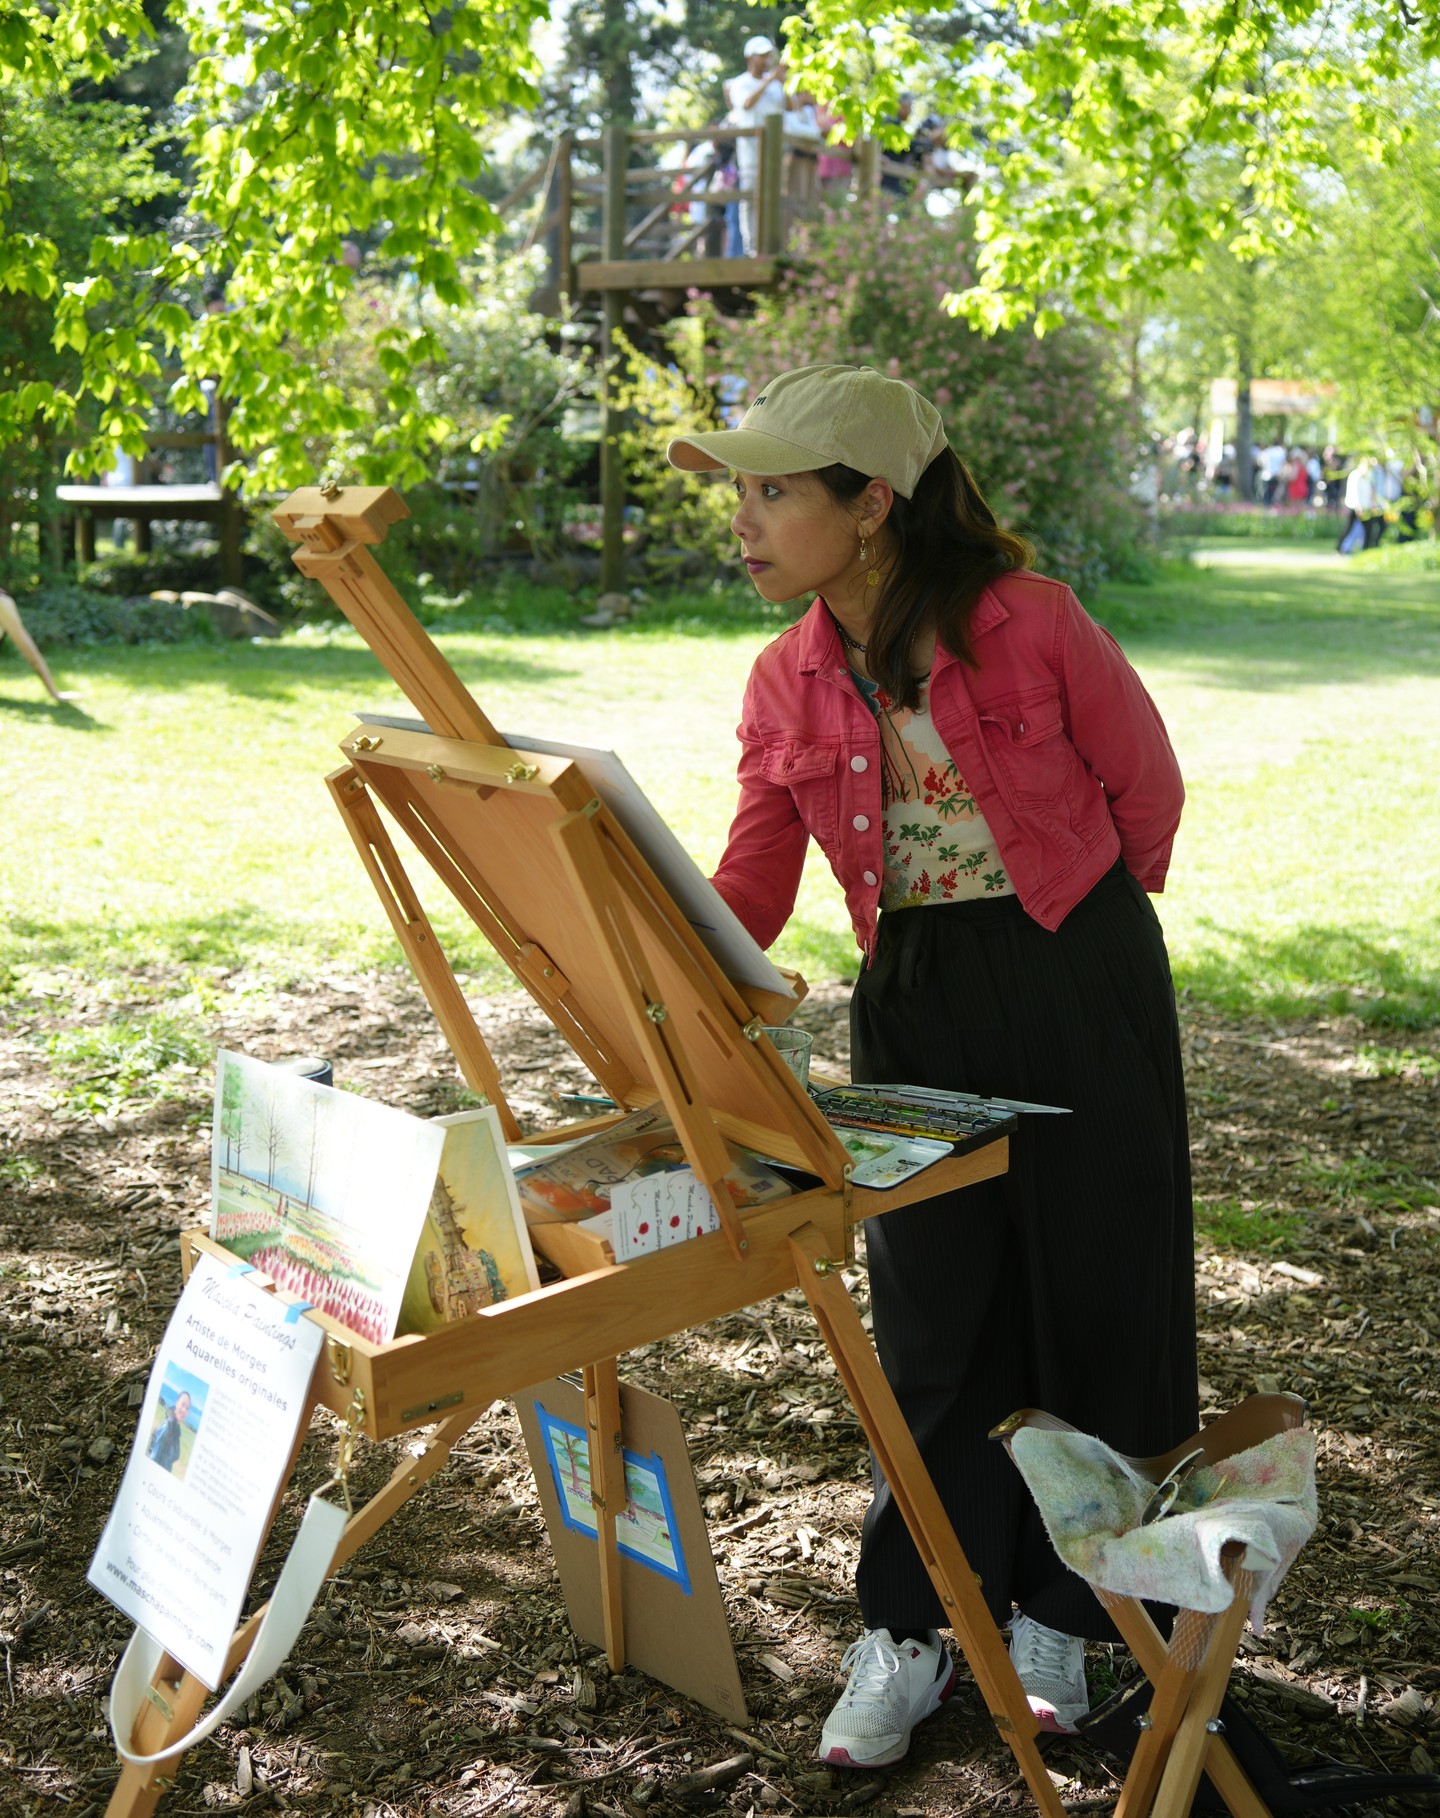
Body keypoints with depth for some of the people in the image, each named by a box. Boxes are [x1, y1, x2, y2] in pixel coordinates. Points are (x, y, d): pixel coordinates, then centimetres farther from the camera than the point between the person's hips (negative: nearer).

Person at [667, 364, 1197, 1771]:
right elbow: (747, 887, -7)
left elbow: (1147, 791, -3)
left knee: (1088, 1298, 8)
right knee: (932, 1313, 9)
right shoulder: (786, 684, -3)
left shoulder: (1030, 623, -17)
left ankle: (1054, 1614, 27)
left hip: (1076, 978, -3)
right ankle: (908, 1629, 23)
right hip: (912, 995, 3)